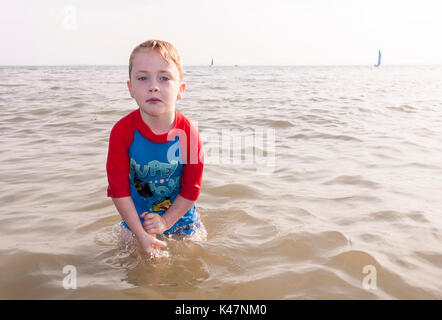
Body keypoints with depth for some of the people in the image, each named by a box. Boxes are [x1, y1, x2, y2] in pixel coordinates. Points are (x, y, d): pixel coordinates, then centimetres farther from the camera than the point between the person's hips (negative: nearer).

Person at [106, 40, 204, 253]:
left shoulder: (188, 132, -23)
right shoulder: (122, 131, -24)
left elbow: (191, 189, -13)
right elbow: (118, 189, -19)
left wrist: (165, 222, -15)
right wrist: (141, 234, -19)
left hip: (180, 216, 0)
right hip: (136, 218, 0)